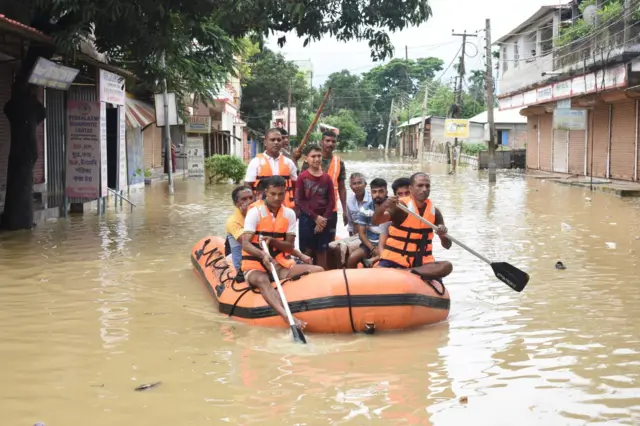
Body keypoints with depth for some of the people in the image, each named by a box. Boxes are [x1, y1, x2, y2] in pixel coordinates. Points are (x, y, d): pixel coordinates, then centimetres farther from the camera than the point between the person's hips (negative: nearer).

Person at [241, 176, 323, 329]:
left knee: (318, 270, -12)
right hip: (255, 264, -6)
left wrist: (272, 241, -19)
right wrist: (263, 255, -38)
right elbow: (245, 244, -19)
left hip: (281, 265, 6)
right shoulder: (255, 212, -8)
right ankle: (288, 318, -62)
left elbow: (290, 247, 0)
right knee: (262, 281, -40)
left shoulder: (289, 214, 5)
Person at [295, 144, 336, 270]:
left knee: (322, 252, 7)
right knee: (307, 251, 0)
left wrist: (323, 219, -7)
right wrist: (315, 217, -12)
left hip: (323, 219, 3)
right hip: (307, 219, -3)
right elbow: (299, 201, -7)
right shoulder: (302, 177, -3)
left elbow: (332, 202, 4)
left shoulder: (327, 178, 5)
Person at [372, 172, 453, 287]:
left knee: (446, 266, -24)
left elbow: (447, 246, 5)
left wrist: (443, 235, -19)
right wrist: (383, 207, -48)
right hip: (394, 261, -5)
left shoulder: (434, 212, 4)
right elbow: (375, 222, -26)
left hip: (421, 263, 5)